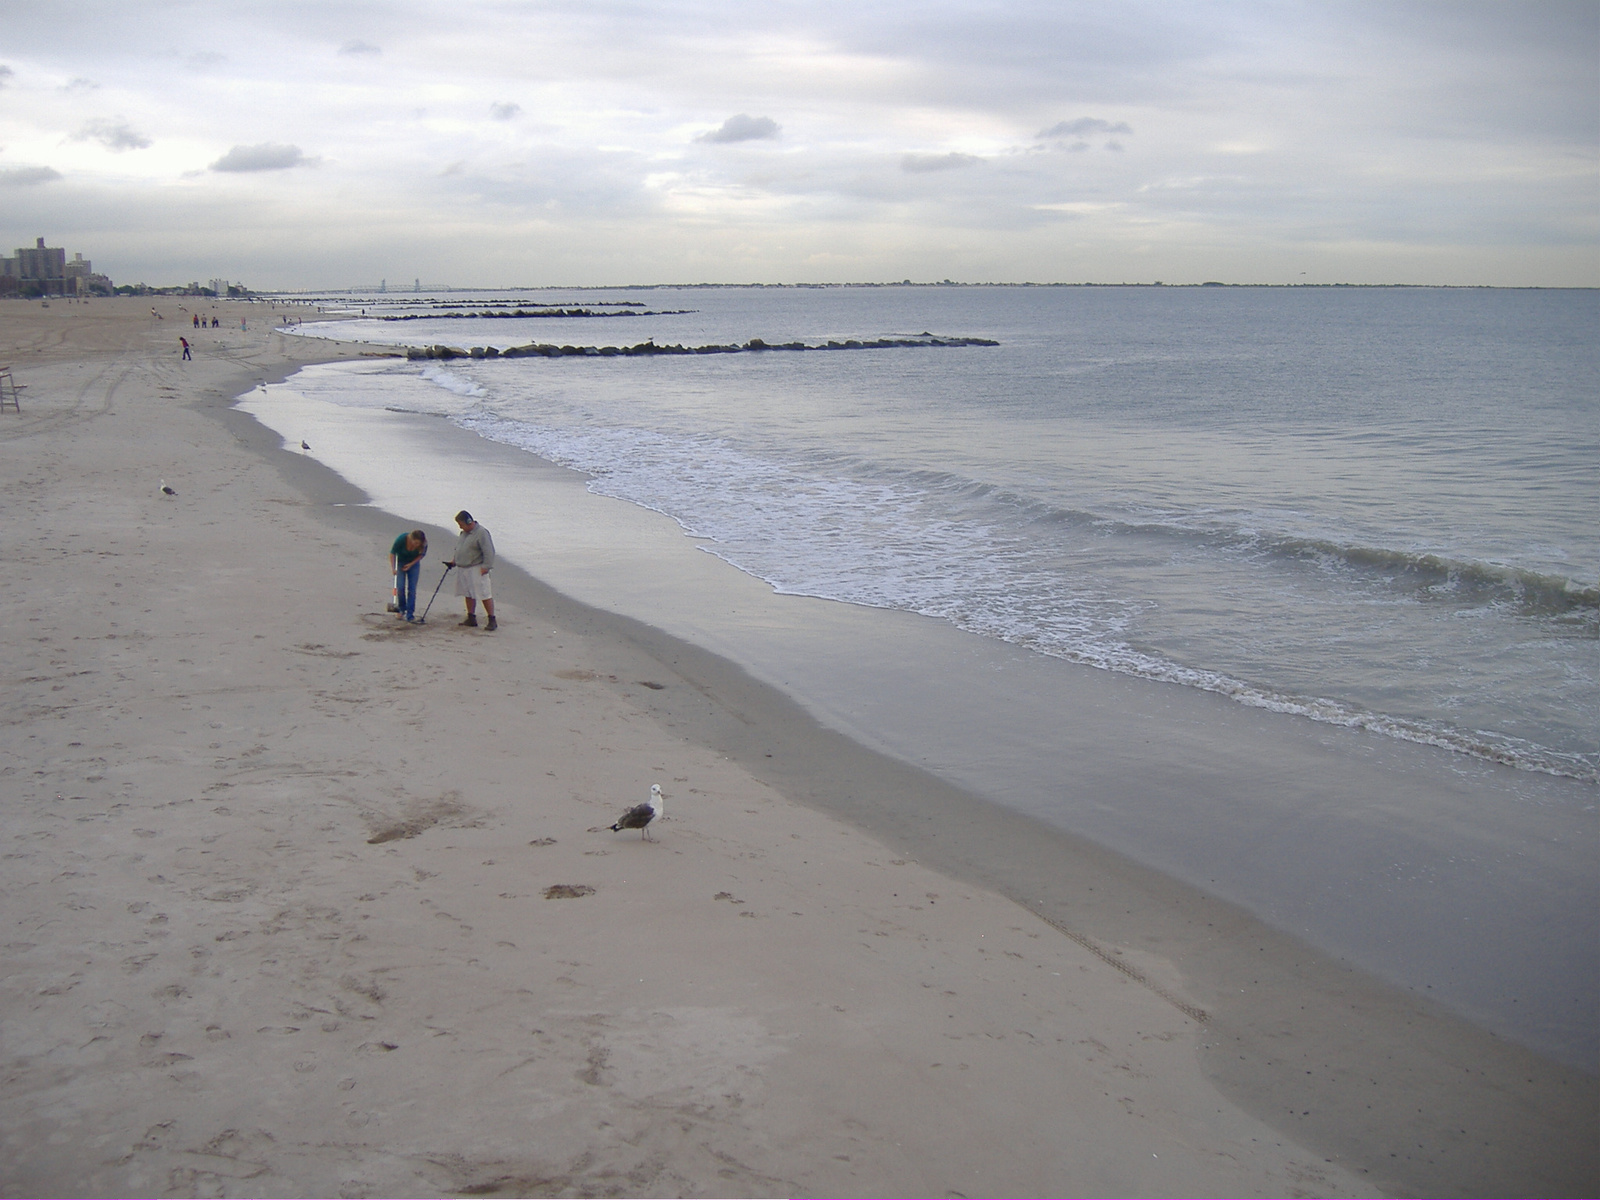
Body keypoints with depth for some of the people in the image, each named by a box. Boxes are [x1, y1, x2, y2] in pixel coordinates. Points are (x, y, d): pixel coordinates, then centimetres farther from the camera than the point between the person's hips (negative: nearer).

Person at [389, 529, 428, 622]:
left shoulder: (424, 544, -27)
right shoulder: (401, 539, -32)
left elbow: (422, 554, -7)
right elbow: (392, 553, -18)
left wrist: (411, 564, -16)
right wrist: (392, 568, -22)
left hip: (414, 563, 1)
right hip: (401, 563, -1)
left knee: (412, 589, -6)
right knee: (401, 587, -8)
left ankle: (410, 615, -5)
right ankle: (401, 609, 16)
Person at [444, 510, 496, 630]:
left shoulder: (481, 533, -14)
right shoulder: (464, 533, 14)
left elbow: (489, 551, -18)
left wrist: (486, 566, -21)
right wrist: (454, 561, 19)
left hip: (476, 569, -9)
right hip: (462, 568, 9)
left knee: (485, 595, -9)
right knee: (469, 595, 13)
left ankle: (492, 620, -6)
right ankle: (471, 618, 21)